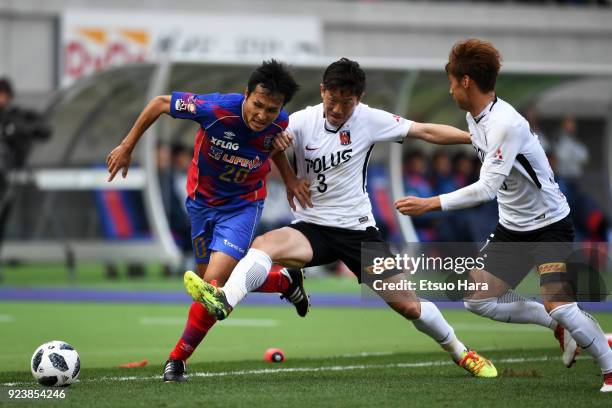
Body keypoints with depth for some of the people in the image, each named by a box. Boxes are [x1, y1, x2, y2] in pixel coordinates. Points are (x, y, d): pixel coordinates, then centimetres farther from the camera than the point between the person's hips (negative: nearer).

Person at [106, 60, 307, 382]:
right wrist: (127, 147, -11)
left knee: (214, 282, -18)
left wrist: (289, 177, -5)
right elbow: (160, 103, -16)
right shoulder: (216, 109, -32)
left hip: (243, 204, -1)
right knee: (215, 281, 13)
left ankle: (178, 359, -2)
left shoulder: (280, 124, -22)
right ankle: (287, 283, 38)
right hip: (202, 199, 1)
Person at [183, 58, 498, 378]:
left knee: (408, 305, -1)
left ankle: (460, 352, 22)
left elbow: (426, 131, 1)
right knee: (265, 244, -32)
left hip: (358, 230, 0)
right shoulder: (303, 122, -6)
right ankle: (223, 301, -54)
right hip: (312, 228, 0)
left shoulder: (369, 120, -5)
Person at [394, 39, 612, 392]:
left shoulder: (505, 123, -27)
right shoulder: (474, 118, 1)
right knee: (479, 300, 3)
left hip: (550, 224, -9)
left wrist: (430, 204, -34)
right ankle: (559, 326, 17)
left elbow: (487, 188, -33)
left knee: (559, 307, -22)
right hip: (512, 227, 9)